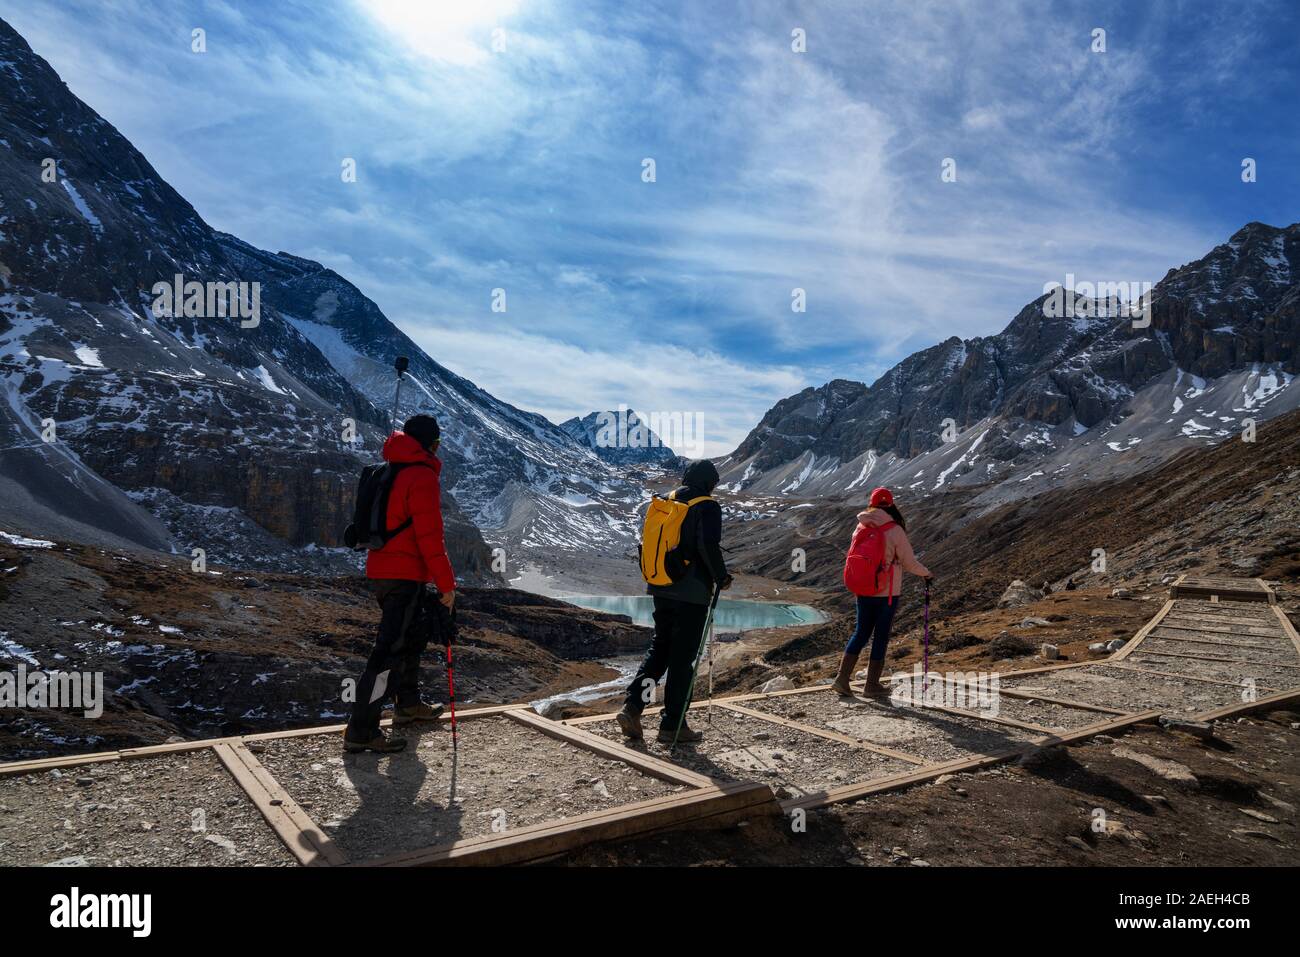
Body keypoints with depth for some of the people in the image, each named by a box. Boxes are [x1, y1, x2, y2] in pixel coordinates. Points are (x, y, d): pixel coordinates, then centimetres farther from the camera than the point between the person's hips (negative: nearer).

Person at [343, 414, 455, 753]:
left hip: (380, 572, 10)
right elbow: (430, 537, -18)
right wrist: (446, 583, -13)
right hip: (405, 576, -10)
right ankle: (361, 732, -4)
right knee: (390, 651, -6)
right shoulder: (423, 477, -14)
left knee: (413, 635, 24)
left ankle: (408, 704, 37)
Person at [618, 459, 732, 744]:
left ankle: (632, 706, 6)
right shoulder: (707, 507, -10)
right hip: (692, 593, -6)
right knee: (682, 658, 2)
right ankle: (672, 725, 9)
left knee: (659, 649, 17)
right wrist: (722, 577, -7)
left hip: (661, 589, 6)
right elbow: (709, 547, -21)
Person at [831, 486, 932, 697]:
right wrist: (926, 573, 12)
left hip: (863, 590, 5)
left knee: (861, 632, 15)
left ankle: (842, 677, 8)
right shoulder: (895, 531, -13)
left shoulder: (861, 528, 1)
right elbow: (909, 562, -6)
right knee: (881, 636, 7)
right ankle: (872, 684, 15)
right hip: (887, 593, -5)